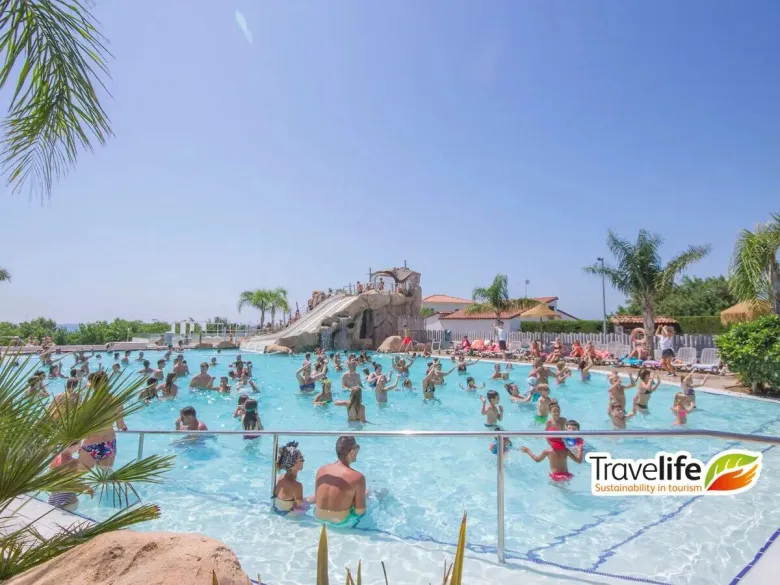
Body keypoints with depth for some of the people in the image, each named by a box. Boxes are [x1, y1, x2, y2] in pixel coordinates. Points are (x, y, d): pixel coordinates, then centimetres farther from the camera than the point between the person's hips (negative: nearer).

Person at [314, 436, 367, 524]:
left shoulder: (321, 470, -9)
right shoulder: (357, 477, -23)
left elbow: (316, 499, 4)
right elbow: (359, 511, -15)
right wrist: (363, 496, 5)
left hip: (318, 518, 5)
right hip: (340, 522, -4)